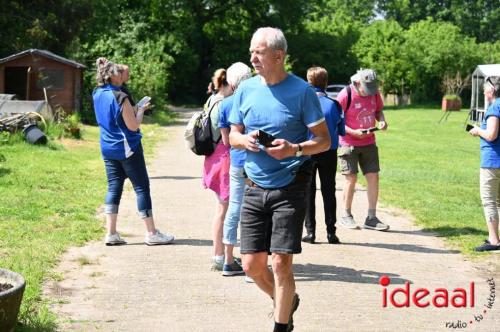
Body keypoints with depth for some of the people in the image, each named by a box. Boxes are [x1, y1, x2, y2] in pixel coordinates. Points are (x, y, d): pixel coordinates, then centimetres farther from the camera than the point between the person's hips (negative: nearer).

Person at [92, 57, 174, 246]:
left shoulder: (97, 94, 2)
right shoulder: (119, 97, -20)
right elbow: (133, 126, -17)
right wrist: (141, 110, -1)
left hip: (108, 149, 7)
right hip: (127, 148, -7)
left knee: (113, 188, 10)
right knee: (142, 188, 1)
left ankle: (111, 233, 6)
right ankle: (151, 233, 5)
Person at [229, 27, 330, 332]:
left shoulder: (301, 91, -7)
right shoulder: (246, 89, 5)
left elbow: (324, 140, -6)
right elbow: (233, 136, 13)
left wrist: (295, 149, -24)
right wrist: (245, 140, -10)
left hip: (290, 188, -4)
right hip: (255, 188, 5)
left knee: (281, 263, -8)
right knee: (252, 265, 6)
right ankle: (286, 302, 34)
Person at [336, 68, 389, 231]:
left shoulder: (374, 93, 0)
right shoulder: (345, 95, -17)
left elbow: (378, 110, 15)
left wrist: (382, 120, -7)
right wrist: (353, 132, -24)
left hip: (369, 143, 5)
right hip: (349, 143, -5)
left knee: (373, 177, 0)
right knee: (351, 178, -3)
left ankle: (371, 218, 7)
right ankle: (346, 216, 13)